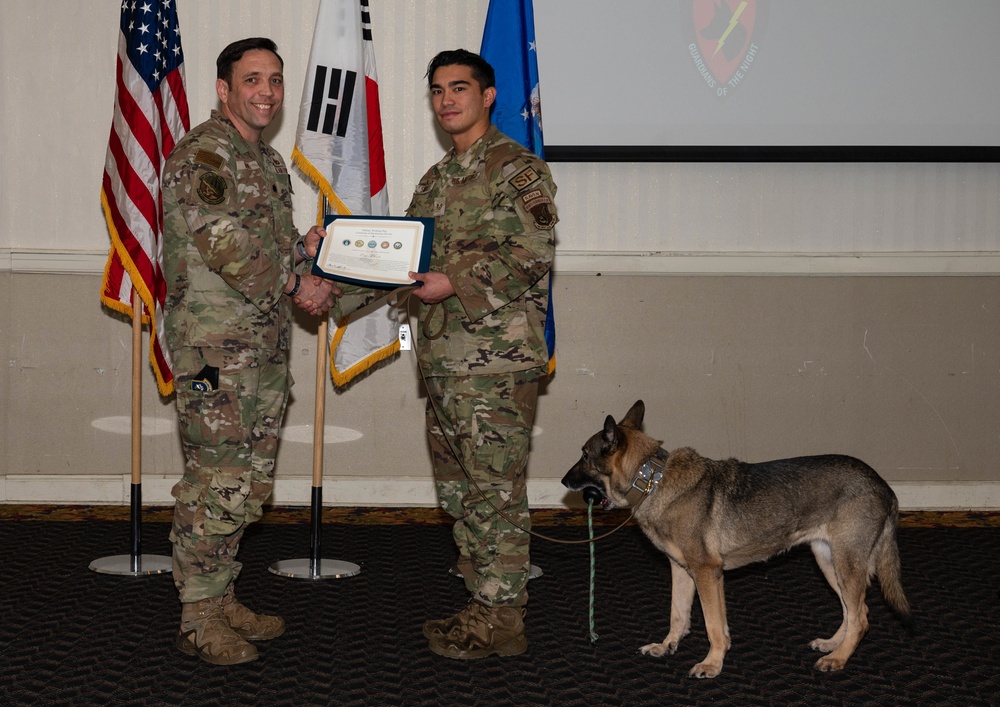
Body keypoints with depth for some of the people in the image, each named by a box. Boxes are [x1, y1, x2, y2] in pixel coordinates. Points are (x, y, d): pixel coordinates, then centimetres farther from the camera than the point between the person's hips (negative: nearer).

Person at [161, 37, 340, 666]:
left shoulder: (269, 160, 19)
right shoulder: (202, 154, -11)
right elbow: (224, 244, -19)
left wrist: (304, 248, 7)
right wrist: (295, 283, -14)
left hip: (266, 343, 9)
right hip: (216, 346, -9)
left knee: (248, 483, 13)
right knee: (215, 484, -7)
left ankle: (224, 601, 22)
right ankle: (200, 619, 1)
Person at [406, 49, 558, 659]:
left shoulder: (518, 168, -6)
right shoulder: (437, 179, 20)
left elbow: (533, 254, -16)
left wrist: (454, 283, -19)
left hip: (498, 359, -9)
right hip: (444, 356, 9)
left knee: (495, 490, -5)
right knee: (458, 488, 13)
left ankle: (501, 622, 2)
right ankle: (487, 604, 23)